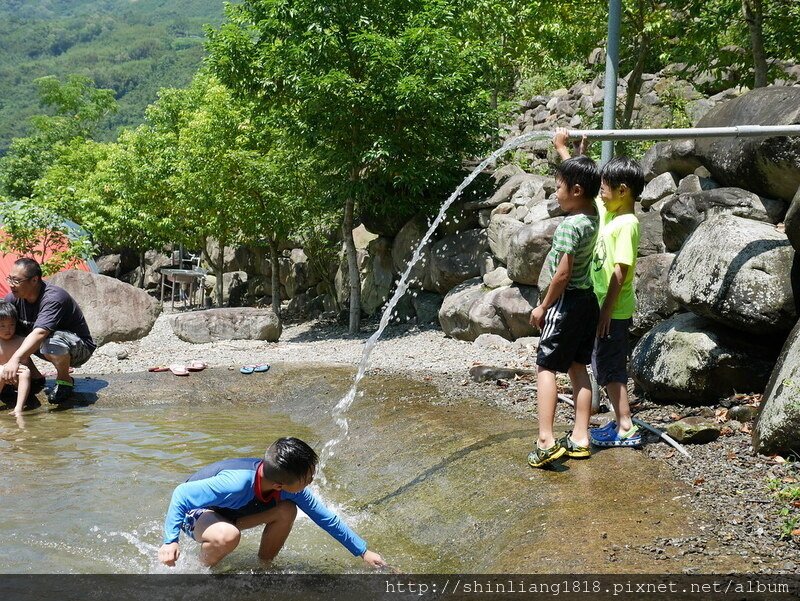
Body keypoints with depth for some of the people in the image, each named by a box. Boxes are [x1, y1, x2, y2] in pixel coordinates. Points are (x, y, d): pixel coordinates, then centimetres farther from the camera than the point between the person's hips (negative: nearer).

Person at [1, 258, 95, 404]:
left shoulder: (54, 298, -30)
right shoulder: (15, 297, -8)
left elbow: (39, 333, -44)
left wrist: (15, 359, -57)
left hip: (79, 347, -7)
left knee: (52, 342, -39)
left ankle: (65, 379, -10)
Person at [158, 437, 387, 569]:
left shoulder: (291, 485, -21)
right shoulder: (236, 483, -41)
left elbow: (326, 518, -9)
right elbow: (181, 495, -32)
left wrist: (364, 552, -5)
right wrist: (170, 541, -36)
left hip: (230, 512, 6)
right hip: (195, 510, -6)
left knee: (287, 511, -17)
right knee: (227, 536, -40)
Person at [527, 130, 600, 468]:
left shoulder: (570, 225, -20)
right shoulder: (592, 215, 5)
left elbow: (562, 273, -23)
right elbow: (578, 175, 22)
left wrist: (543, 307, -13)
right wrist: (562, 147, 33)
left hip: (568, 301, -9)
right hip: (588, 301, 9)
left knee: (545, 367, -6)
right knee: (578, 368, 12)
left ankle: (546, 440, -15)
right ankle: (580, 438, 14)